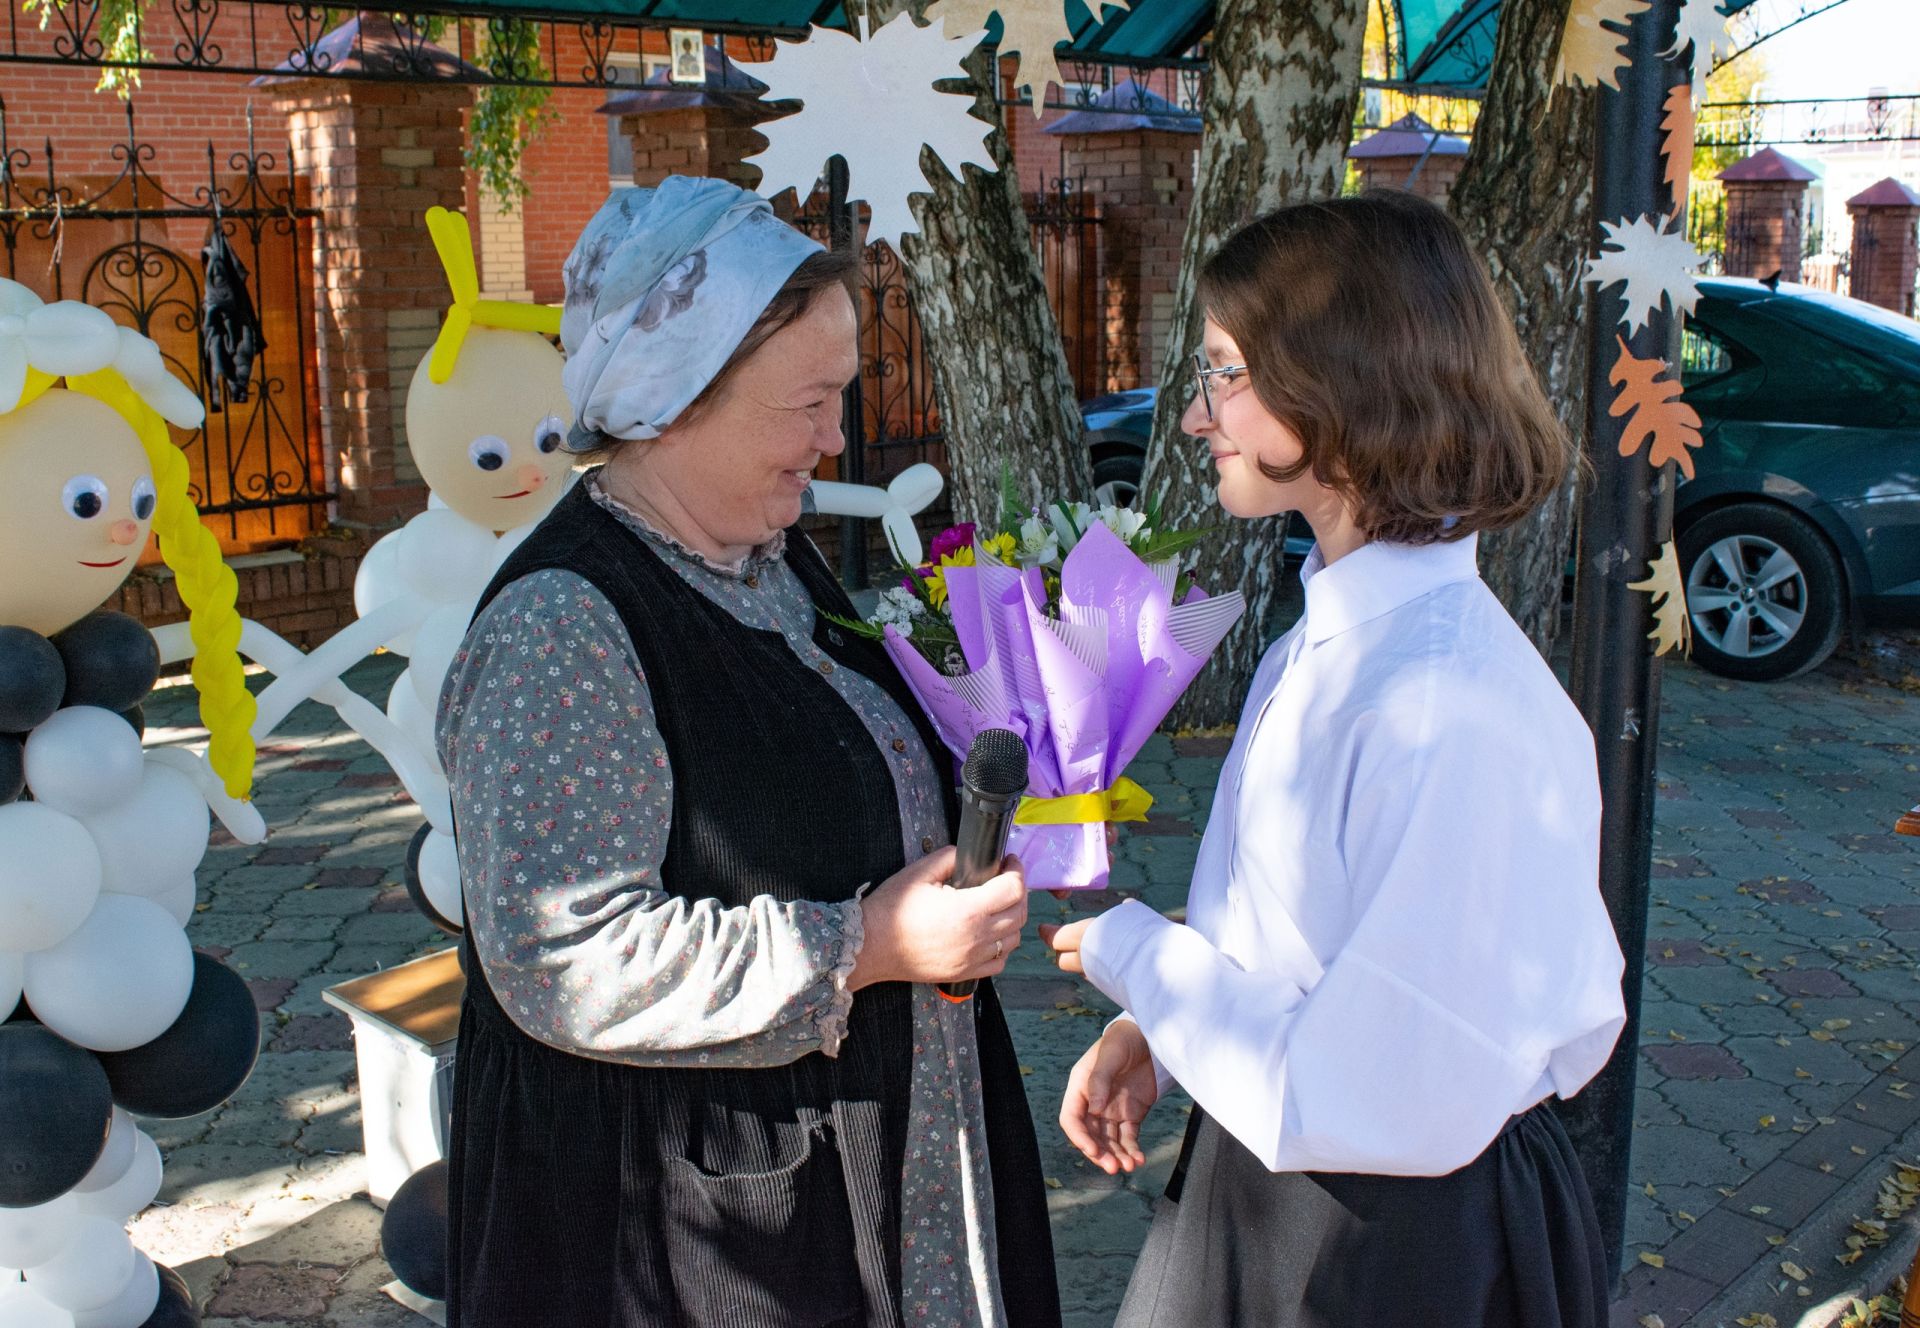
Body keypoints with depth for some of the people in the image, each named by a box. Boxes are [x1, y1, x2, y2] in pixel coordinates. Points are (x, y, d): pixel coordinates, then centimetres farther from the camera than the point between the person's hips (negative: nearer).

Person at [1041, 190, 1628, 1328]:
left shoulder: (1453, 715, -28)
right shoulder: (1326, 641, 0)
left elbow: (1392, 1108, -26)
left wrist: (1132, 952, -16)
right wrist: (1160, 1030, -2)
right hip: (1275, 1174, 7)